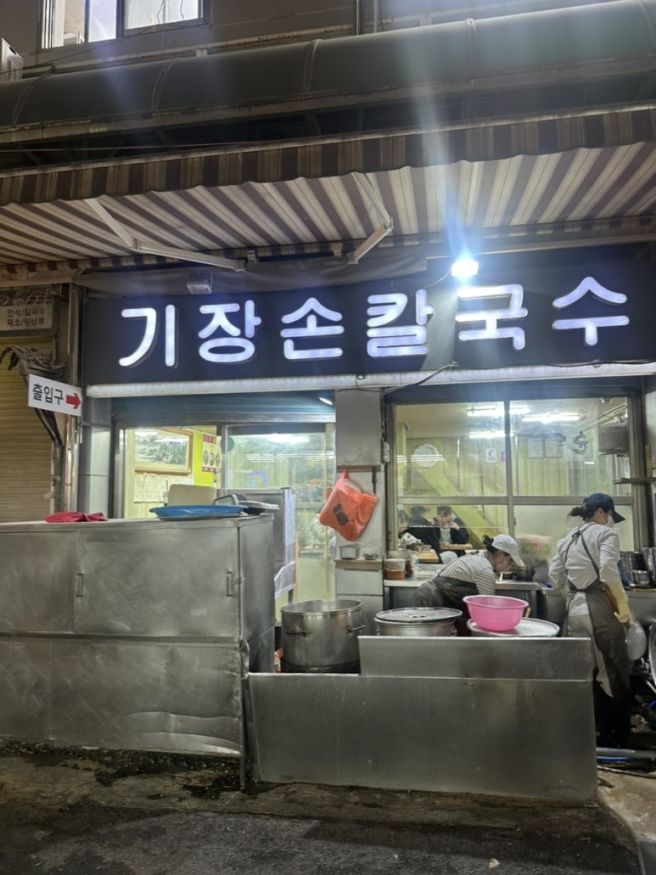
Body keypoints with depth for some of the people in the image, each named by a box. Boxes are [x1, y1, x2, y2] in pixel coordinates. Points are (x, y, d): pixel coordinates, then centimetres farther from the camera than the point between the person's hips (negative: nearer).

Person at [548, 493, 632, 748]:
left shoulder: (567, 540, 15)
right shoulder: (605, 533, -5)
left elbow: (555, 576, 12)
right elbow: (609, 574, -18)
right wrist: (624, 610, -11)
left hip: (573, 611, 7)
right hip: (599, 611, -6)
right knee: (615, 676, 7)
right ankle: (616, 739, 13)